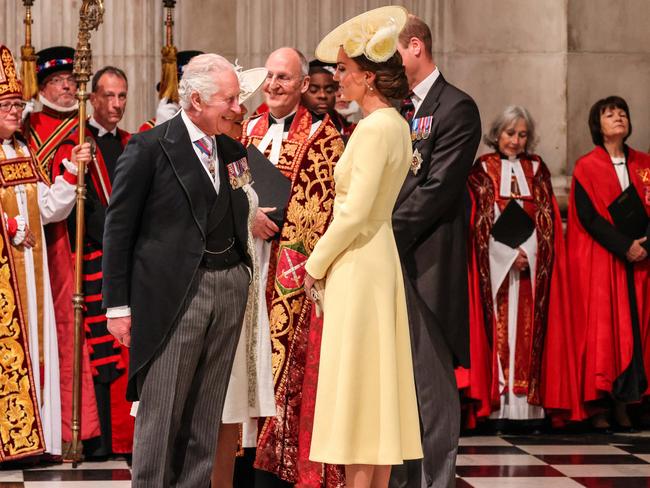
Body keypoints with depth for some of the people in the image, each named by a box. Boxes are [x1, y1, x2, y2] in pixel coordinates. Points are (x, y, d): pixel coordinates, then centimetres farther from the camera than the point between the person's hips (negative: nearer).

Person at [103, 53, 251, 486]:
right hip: (173, 292, -6)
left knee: (206, 413, 9)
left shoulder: (233, 151, 11)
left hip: (230, 286, 6)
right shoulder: (150, 148, -6)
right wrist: (118, 305, -8)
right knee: (162, 409, -3)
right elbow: (119, 230, -6)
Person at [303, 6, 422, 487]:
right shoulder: (397, 125, 12)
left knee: (354, 382, -5)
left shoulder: (375, 128, -17)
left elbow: (354, 212, -20)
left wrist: (316, 264, -9)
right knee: (376, 380, 11)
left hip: (358, 263, -9)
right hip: (380, 255, 9)